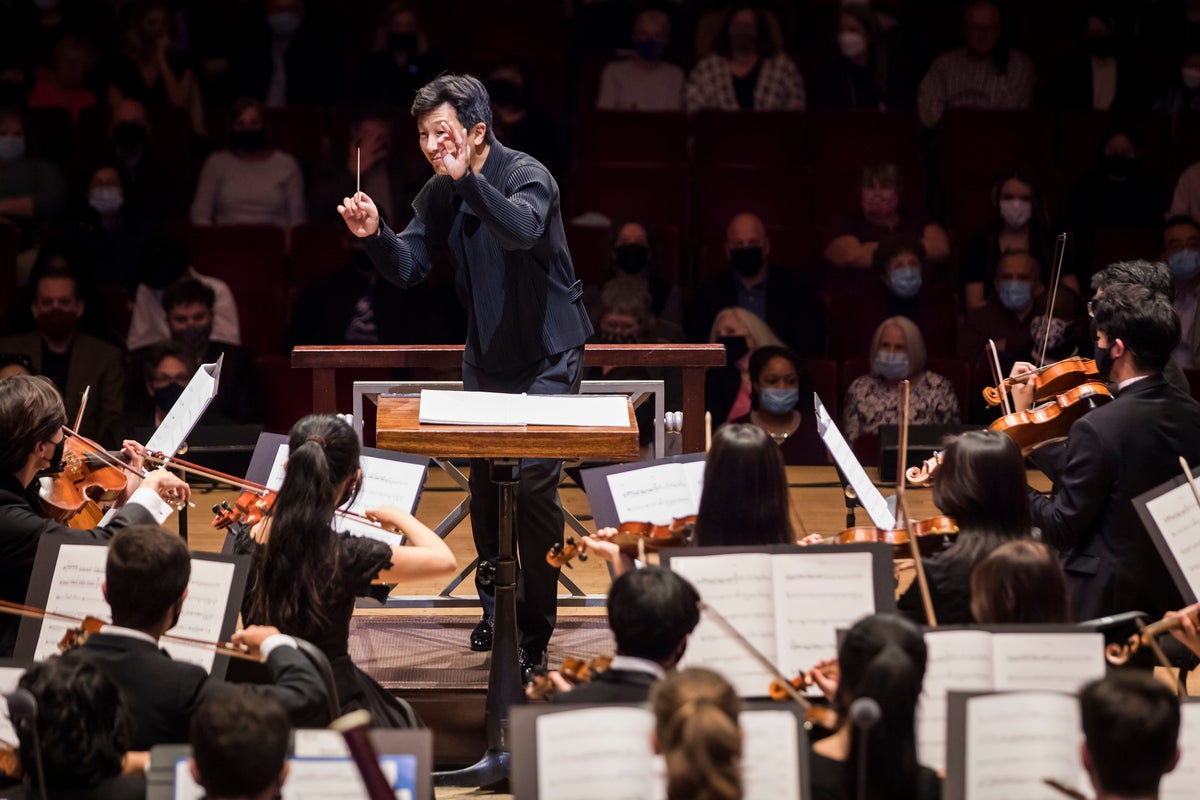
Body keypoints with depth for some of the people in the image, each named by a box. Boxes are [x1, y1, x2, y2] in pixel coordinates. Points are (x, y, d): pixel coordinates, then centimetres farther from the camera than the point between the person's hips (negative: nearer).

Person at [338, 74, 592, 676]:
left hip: (548, 353, -7)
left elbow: (522, 230, -40)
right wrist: (374, 236, -22)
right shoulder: (439, 194, 1)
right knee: (483, 481, 10)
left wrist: (467, 177, -47)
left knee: (533, 480, -14)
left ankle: (535, 630, -6)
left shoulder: (526, 176, -19)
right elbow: (410, 269, -3)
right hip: (486, 354, 7)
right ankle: (495, 609, 26)